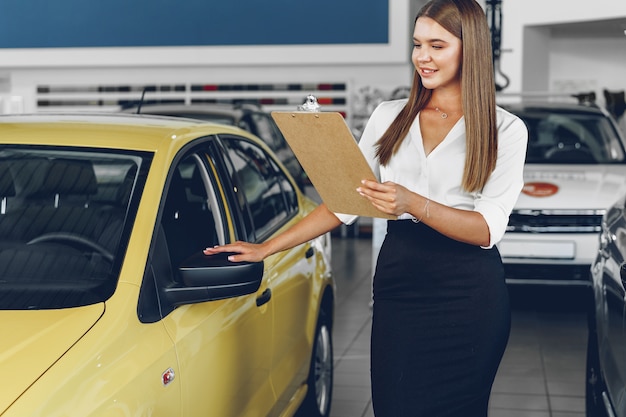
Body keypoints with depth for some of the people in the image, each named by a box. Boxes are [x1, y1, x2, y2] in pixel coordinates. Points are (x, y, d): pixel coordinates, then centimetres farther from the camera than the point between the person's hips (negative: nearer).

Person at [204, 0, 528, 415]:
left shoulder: (505, 130, 0)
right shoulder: (388, 116, 11)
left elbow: (488, 229, -9)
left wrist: (412, 203, -24)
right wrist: (267, 248, 5)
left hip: (469, 292, -2)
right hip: (398, 283, 3)